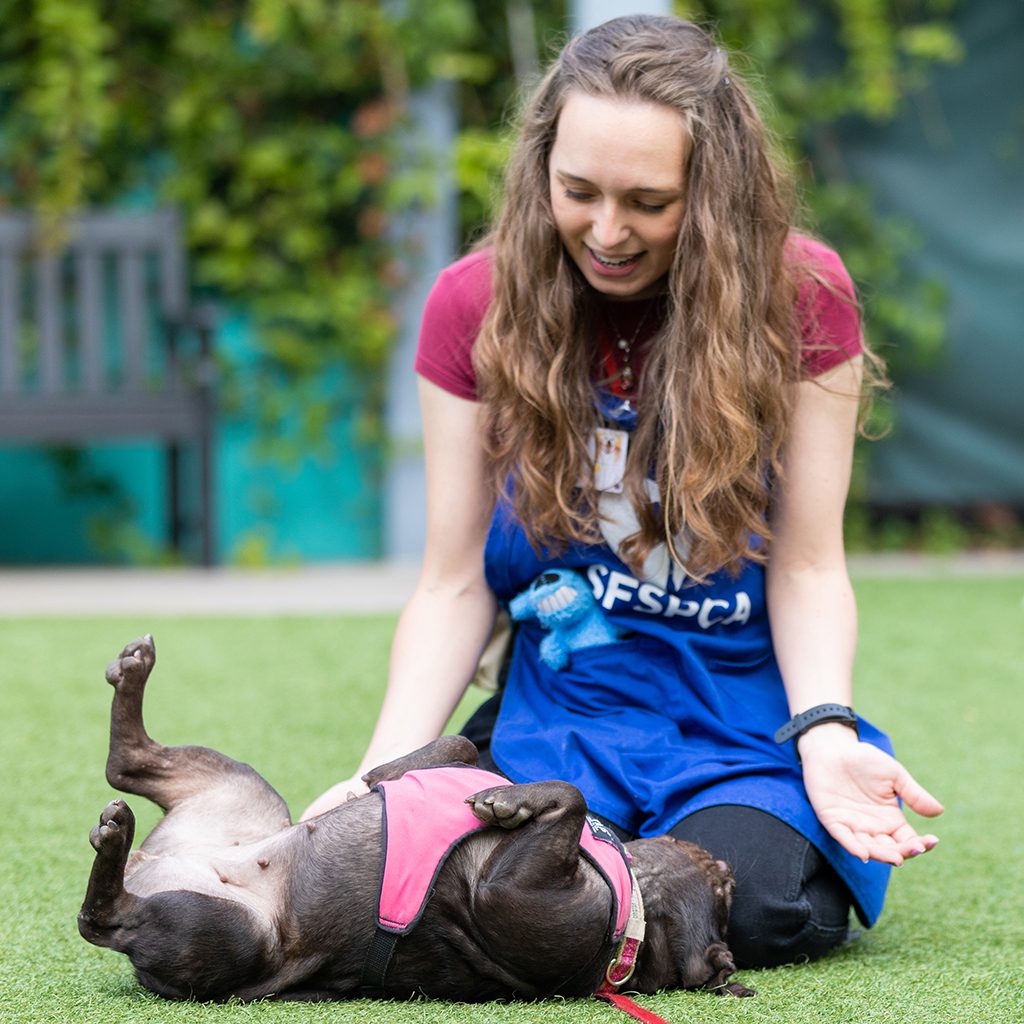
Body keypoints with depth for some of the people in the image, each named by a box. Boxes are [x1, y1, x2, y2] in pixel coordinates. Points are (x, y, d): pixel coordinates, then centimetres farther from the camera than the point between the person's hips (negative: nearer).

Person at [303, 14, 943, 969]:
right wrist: (386, 772, -15)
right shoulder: (477, 306, -1)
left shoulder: (797, 297, -5)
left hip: (746, 715, -1)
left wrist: (825, 731, -22)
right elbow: (455, 582, -1)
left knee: (743, 905, -31)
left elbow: (806, 565, -3)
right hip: (557, 716, 1)